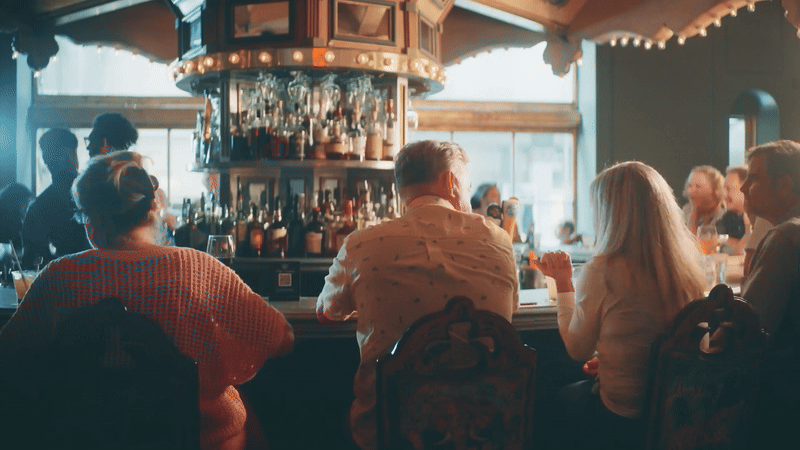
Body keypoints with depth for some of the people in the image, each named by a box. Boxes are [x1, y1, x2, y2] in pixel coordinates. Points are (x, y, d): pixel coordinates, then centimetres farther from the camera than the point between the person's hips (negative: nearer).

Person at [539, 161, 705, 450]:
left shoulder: (601, 272, -22)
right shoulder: (688, 266, -5)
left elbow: (578, 350, -8)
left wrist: (564, 282, -1)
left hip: (624, 420, -5)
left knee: (563, 397, 26)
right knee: (577, 392, 30)